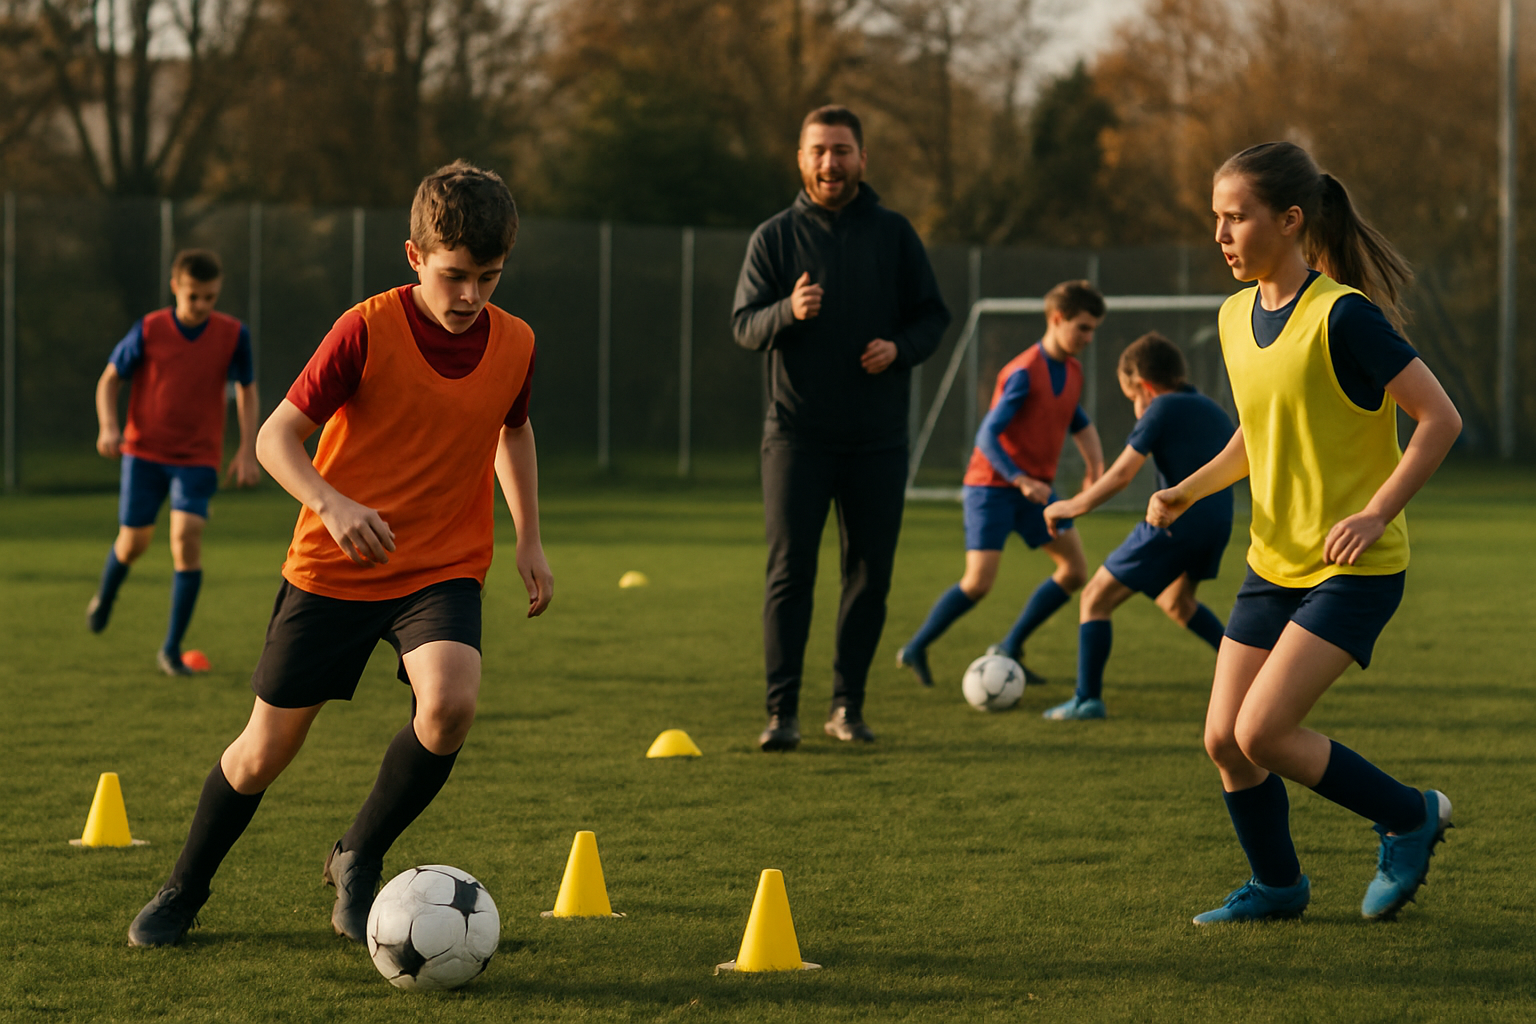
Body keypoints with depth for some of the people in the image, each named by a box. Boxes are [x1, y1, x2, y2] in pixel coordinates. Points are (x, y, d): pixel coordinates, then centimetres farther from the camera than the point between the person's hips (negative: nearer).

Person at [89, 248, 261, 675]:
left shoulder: (232, 335, -7)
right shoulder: (149, 330, -9)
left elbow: (247, 392, 6)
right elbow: (111, 379, 1)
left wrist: (247, 451, -2)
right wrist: (108, 426, -16)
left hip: (197, 458, 0)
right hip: (144, 451, 0)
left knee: (187, 536, -17)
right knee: (134, 541, 5)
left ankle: (172, 648, -8)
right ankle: (105, 596, 42)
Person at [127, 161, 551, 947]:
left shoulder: (514, 345, -3)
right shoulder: (367, 330, -16)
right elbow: (277, 436, -14)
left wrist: (529, 540, 12)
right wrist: (333, 504, -31)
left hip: (444, 567, 2)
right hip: (333, 567, -2)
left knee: (450, 704, -28)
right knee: (265, 751, 5)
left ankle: (359, 860, -3)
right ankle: (183, 891, 32)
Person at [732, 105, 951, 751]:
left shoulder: (894, 234, 7)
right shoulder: (775, 236, 3)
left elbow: (933, 315, 9)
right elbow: (744, 326, -2)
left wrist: (899, 347, -12)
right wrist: (789, 311, -23)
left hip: (877, 437, 2)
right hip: (796, 435, -1)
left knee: (869, 575, 3)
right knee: (789, 571, -6)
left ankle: (848, 704, 14)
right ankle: (783, 710, -4)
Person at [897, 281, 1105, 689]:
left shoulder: (1072, 371, 7)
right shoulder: (1023, 373, -19)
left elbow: (1076, 420, 25)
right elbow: (987, 436, -23)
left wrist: (1094, 464, 10)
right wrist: (1021, 480, -32)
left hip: (1035, 488, 8)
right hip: (992, 486, -8)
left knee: (1075, 569, -1)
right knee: (979, 582, -16)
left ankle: (1009, 649, 10)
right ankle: (915, 649, 4)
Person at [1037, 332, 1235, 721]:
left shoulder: (1163, 409, -7)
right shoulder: (1214, 411, 17)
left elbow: (1122, 473, -12)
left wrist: (1073, 507, -3)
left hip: (1174, 525, -8)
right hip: (1217, 526, 8)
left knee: (1094, 600, 2)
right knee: (1175, 602, 35)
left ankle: (1087, 699, -4)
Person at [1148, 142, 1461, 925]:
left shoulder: (1342, 316, -18)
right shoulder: (1237, 317, 6)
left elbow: (1440, 418, -17)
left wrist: (1375, 513, -22)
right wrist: (1189, 490, 5)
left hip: (1355, 570, -7)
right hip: (1273, 561, 7)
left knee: (1262, 732, -17)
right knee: (1222, 739, 3)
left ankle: (1410, 817, 5)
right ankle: (1275, 884, 26)